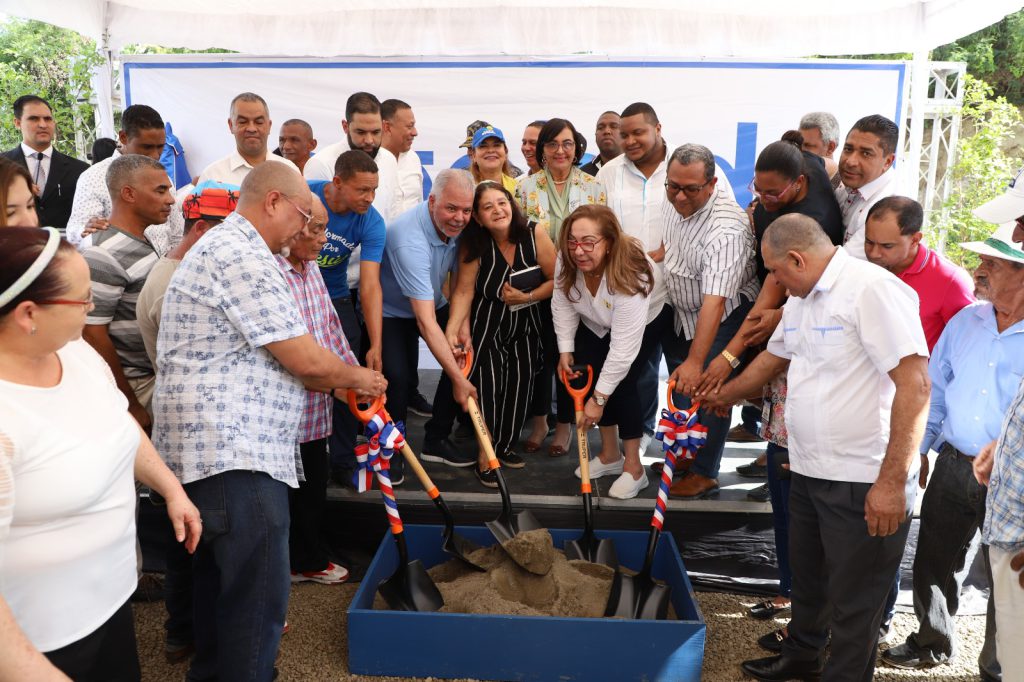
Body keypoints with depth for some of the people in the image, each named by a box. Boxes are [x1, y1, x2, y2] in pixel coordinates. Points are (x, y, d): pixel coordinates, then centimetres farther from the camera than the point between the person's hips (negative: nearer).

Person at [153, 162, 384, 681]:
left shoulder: (222, 247, 20)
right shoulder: (242, 256, -16)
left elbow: (273, 360, 23)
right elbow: (305, 360, -16)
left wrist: (341, 384, 18)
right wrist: (359, 378, 2)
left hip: (214, 444, 11)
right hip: (232, 450, -11)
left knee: (218, 571, 21)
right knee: (259, 590, -5)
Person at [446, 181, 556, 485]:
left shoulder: (535, 234, -16)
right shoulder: (473, 244, -17)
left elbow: (556, 279, -11)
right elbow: (464, 291, -20)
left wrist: (527, 297, -22)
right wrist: (453, 328, -32)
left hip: (525, 326, 2)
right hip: (486, 326, -2)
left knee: (520, 384, 4)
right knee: (488, 385, -9)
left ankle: (504, 444, 27)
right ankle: (485, 456, 6)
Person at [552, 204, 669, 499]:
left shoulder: (630, 276, -43)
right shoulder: (566, 260, -28)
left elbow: (623, 348, -40)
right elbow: (563, 305, -11)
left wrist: (599, 399, -37)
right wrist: (566, 349, -16)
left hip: (646, 320, -5)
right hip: (596, 323, 6)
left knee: (621, 384, -17)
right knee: (592, 380, -3)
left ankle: (633, 466, -3)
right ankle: (609, 455, 16)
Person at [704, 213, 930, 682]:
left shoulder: (873, 289, -19)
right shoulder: (800, 299, 11)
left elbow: (914, 385, -24)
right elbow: (775, 357, 29)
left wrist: (893, 481, -24)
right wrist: (727, 394, 42)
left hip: (864, 481, -9)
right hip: (807, 470, 9)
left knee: (854, 599, 7)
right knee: (807, 576, 25)